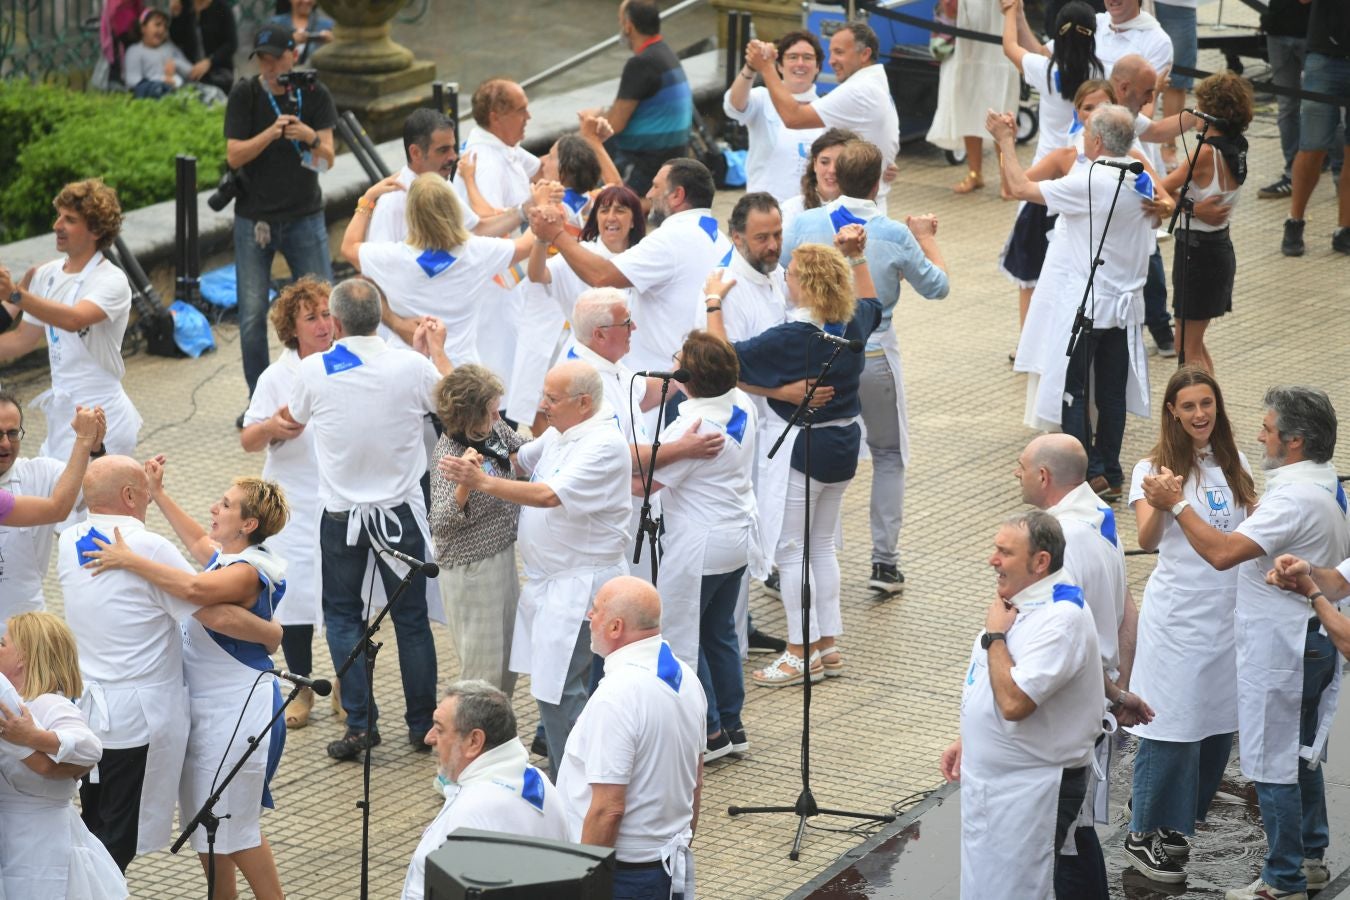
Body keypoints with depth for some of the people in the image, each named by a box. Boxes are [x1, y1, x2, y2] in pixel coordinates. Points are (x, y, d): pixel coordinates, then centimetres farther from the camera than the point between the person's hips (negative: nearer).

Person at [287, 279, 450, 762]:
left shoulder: (313, 370, -15)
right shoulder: (411, 366, -16)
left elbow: (295, 417, 8)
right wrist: (436, 351, 14)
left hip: (341, 516, -1)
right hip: (401, 512, 1)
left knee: (342, 616, 14)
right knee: (411, 617, 14)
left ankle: (360, 724, 8)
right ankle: (422, 722, 20)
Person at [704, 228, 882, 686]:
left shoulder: (790, 339, -26)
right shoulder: (851, 325, -4)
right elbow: (871, 304, 22)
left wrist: (714, 303, -12)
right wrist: (857, 257, 20)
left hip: (800, 452, -8)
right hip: (843, 445, 8)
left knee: (789, 549, 3)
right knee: (822, 545, 18)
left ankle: (803, 652, 6)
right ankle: (827, 644, 23)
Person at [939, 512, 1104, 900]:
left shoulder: (1061, 618, -24)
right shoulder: (1017, 602, 8)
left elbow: (1013, 702, -31)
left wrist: (995, 635, -19)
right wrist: (966, 741, 17)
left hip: (1031, 791, -10)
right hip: (987, 780, 10)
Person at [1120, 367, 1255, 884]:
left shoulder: (1233, 464, 6)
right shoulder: (1156, 468, -10)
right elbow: (1147, 539, -24)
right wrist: (1157, 503, -44)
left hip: (1229, 611, 6)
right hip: (1178, 615, -6)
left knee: (1218, 724, 10)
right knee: (1173, 727, -4)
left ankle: (1175, 823, 25)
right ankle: (1144, 834, 8)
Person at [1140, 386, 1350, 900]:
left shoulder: (1294, 499, -26)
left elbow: (1222, 552, -32)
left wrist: (1176, 504, -23)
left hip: (1279, 651, -10)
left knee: (1273, 762, -2)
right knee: (1301, 754, 22)